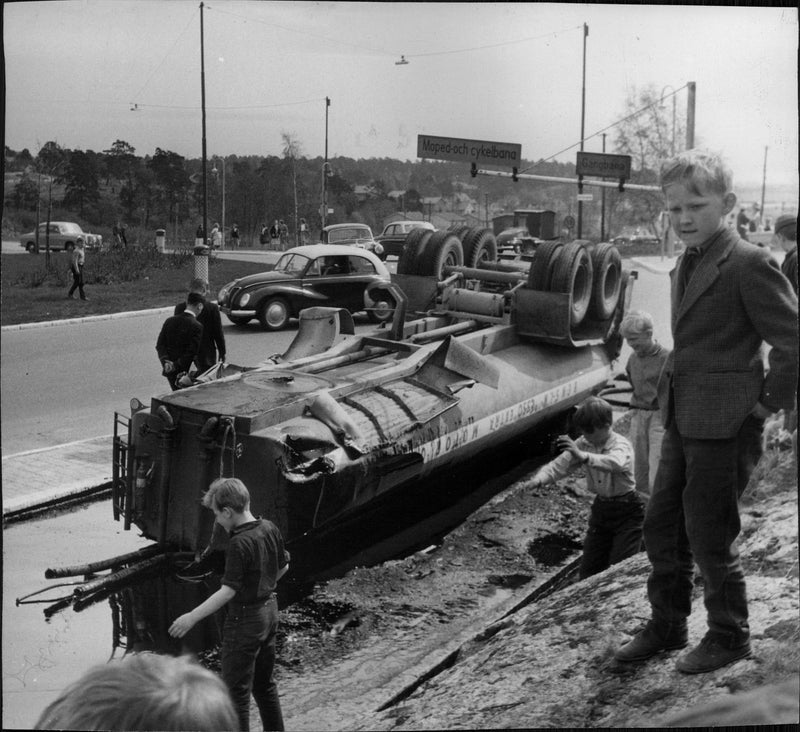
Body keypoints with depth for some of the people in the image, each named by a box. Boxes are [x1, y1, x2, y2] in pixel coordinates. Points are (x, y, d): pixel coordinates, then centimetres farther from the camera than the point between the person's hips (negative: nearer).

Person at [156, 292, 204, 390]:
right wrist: (176, 365, -13)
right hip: (181, 371, -6)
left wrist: (165, 361, -8)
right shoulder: (196, 326, -14)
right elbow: (191, 353, -18)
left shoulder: (169, 321, 4)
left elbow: (160, 345, 1)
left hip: (168, 370, 6)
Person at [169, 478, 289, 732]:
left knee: (236, 691, 3)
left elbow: (228, 591, -26)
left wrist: (192, 617, -22)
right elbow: (283, 567, 12)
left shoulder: (239, 543, -24)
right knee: (264, 684, 21)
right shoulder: (270, 529, -1)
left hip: (245, 619, -8)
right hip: (269, 611, 8)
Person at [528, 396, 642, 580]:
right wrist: (540, 478, -32)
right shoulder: (583, 444, -3)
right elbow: (559, 465, -9)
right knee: (588, 573, 5)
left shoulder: (621, 445, -20)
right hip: (601, 508, 6)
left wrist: (583, 456, -61)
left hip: (627, 511, -6)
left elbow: (615, 463, -44)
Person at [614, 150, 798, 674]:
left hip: (724, 428, -8)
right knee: (663, 528, 16)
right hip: (683, 423, 9)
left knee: (710, 538, 4)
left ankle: (730, 636, 25)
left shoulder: (750, 264, -16)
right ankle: (667, 626, 33)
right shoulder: (686, 265, 11)